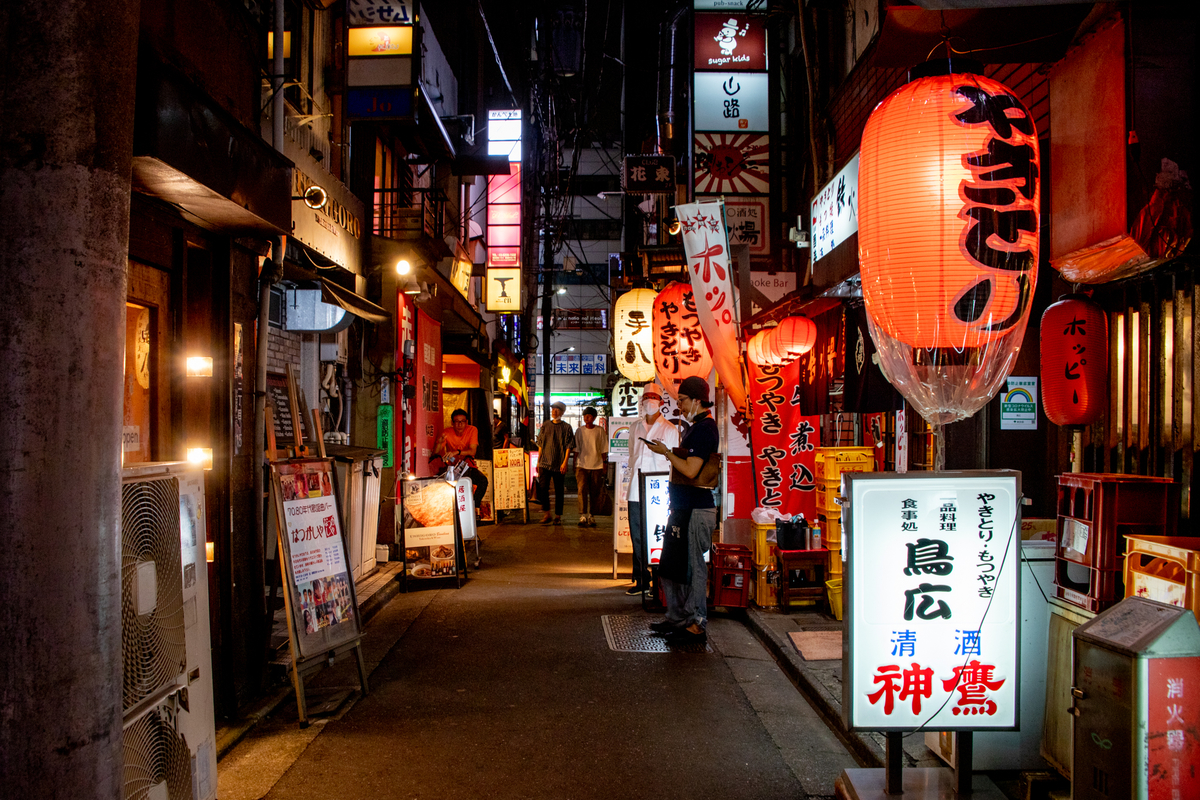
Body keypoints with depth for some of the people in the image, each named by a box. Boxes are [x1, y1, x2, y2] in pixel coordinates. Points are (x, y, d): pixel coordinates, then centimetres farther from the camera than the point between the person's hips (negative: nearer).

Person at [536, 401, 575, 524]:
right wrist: (538, 461, 11)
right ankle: (546, 514, 2)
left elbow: (569, 446, -3)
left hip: (558, 464, -2)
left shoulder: (566, 427, 0)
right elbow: (540, 444, 15)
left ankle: (558, 515, 12)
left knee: (559, 490, 4)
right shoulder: (545, 425, 10)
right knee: (542, 488, -8)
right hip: (544, 463, 2)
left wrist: (565, 462, -13)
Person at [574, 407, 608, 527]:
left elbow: (604, 450, 6)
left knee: (595, 493, 3)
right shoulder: (579, 431, 6)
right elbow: (576, 449, 9)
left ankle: (592, 517, 14)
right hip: (582, 465, 0)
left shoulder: (600, 431, 3)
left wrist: (604, 465, 2)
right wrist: (575, 465, 5)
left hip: (596, 466, 0)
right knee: (582, 489, -13)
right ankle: (583, 517, -14)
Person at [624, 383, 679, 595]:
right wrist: (633, 477, 13)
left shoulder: (670, 430, 1)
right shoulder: (635, 427, 15)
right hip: (636, 492, 5)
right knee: (637, 537, 6)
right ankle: (641, 580, 15)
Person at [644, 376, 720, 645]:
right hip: (684, 507, 11)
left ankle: (697, 626, 2)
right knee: (671, 565, 16)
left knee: (691, 567, -5)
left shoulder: (705, 428, -15)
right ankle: (677, 618, 27)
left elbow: (691, 470, -20)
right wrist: (668, 452, 13)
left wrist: (666, 452, -10)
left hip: (695, 509, -11)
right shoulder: (696, 427, 17)